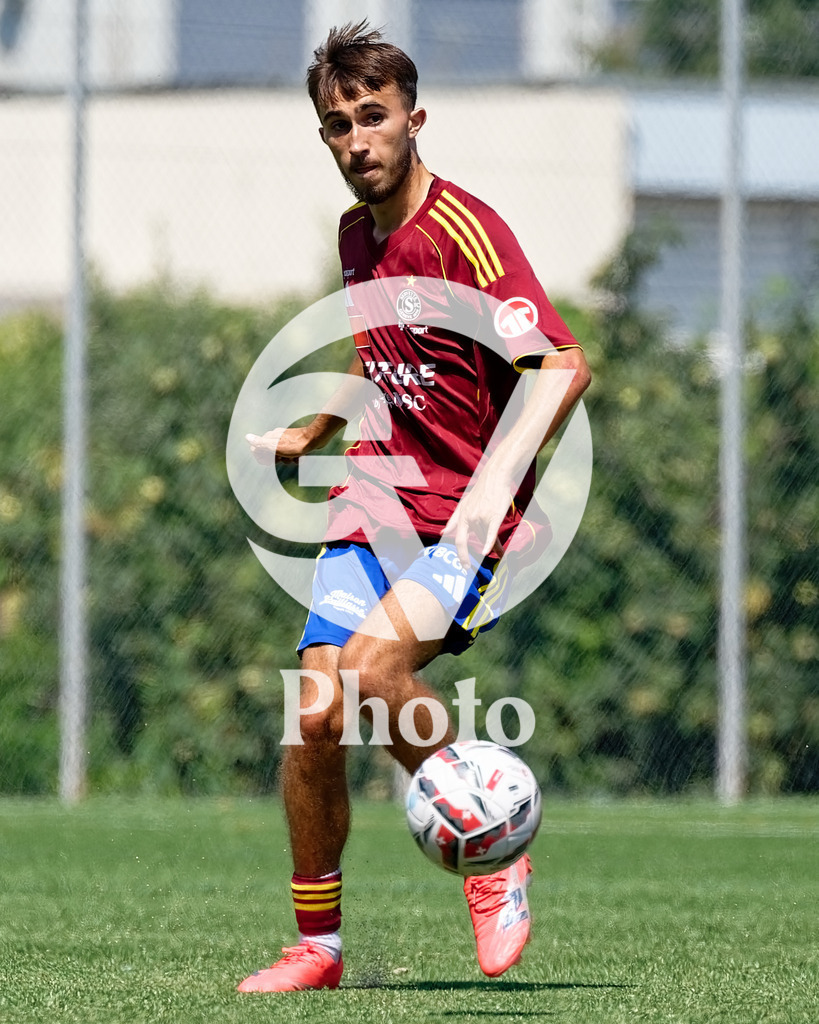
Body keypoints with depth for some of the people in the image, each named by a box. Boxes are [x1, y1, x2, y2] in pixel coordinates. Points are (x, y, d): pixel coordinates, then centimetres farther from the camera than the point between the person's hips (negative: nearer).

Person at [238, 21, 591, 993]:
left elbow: (562, 366, -23)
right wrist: (308, 434, 35)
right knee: (313, 715, -5)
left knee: (374, 662, -29)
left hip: (470, 516, -7)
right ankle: (316, 945, 10)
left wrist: (494, 481, -33)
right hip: (376, 494, 7)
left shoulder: (463, 230, -15)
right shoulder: (356, 236, 11)